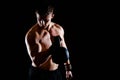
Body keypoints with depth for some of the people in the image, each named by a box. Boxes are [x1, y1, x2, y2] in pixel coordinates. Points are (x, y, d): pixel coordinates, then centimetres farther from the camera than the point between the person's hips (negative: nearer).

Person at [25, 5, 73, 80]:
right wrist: (50, 50, -40)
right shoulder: (31, 34, -19)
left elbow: (64, 49, 16)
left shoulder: (59, 29, 0)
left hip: (56, 73, 6)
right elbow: (36, 61, -26)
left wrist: (68, 69, 18)